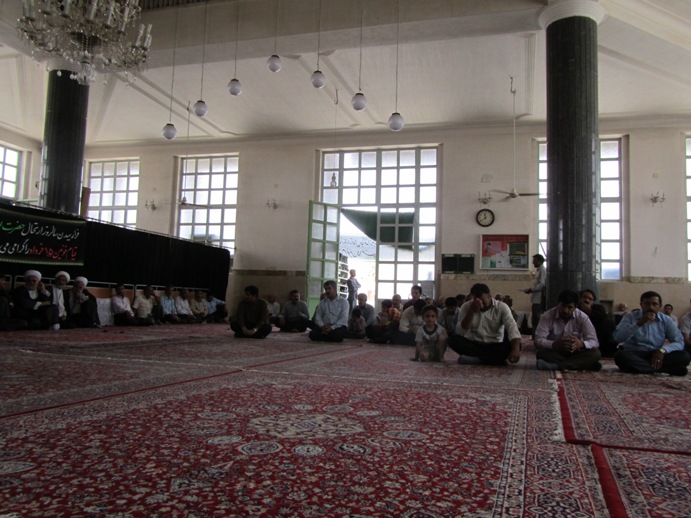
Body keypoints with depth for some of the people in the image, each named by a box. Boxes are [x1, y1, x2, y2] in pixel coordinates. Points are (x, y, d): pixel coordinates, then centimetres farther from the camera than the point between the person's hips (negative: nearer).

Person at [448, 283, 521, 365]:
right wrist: (472, 311, -25)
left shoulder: (501, 307, -8)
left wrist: (516, 349, -42)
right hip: (473, 345, 1)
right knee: (453, 340, -28)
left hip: (495, 347, -1)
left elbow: (512, 328, -23)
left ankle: (476, 359, -28)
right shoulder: (466, 306, -6)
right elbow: (460, 332, -15)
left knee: (514, 345, -29)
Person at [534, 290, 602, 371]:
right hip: (554, 353, -2)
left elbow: (594, 342, -12)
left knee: (595, 353, -26)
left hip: (574, 353, 2)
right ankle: (582, 364, -31)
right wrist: (555, 344, -40)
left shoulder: (582, 317, -8)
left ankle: (555, 365, -36)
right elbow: (538, 341, -20)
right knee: (540, 352, -33)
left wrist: (581, 344, -37)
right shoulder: (547, 316, -13)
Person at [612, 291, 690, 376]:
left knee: (684, 356, -22)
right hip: (634, 355, -2)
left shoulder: (666, 320, 5)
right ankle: (661, 369, -27)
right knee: (620, 356, -36)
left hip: (656, 355, 2)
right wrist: (638, 324, -23)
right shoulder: (630, 316, -1)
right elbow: (617, 338, -15)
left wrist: (663, 350, -23)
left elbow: (679, 342, -3)